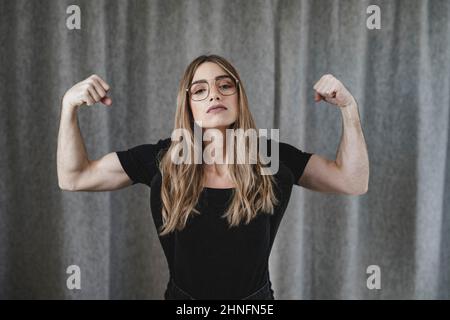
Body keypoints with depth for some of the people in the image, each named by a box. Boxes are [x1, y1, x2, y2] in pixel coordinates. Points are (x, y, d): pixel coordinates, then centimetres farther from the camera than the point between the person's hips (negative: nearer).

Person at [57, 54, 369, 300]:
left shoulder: (272, 156, -10)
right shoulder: (163, 159, -11)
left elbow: (353, 181, -5)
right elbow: (74, 177, -6)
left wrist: (349, 106, -15)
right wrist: (70, 105, -19)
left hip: (256, 298, 1)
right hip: (183, 295, 0)